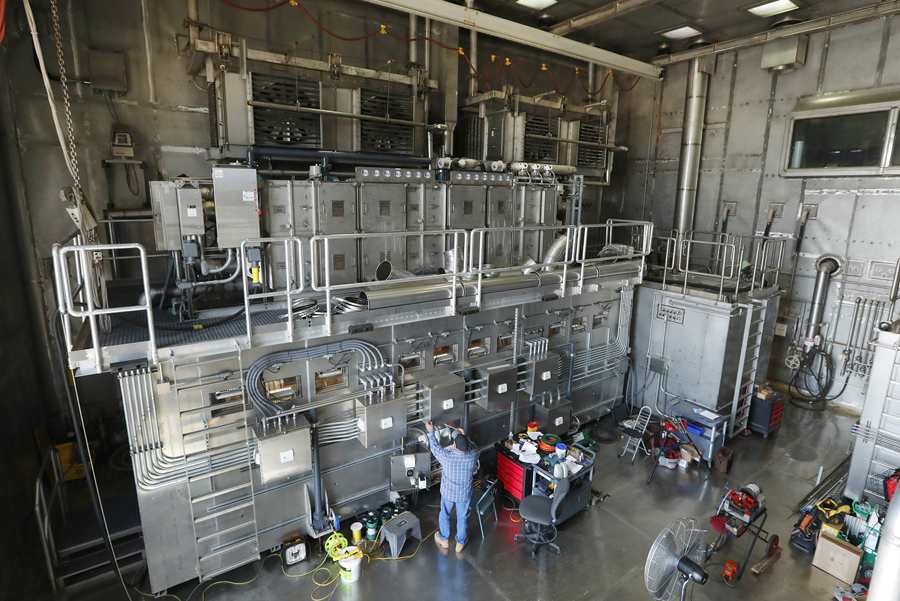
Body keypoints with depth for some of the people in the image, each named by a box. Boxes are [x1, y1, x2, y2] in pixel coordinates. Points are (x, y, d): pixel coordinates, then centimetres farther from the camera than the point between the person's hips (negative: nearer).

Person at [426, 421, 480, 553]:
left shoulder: (447, 457, -32)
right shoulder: (472, 457, -27)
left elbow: (435, 447, -13)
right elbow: (474, 447, -2)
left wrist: (431, 431, 0)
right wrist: (465, 437, 0)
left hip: (448, 493, -1)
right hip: (464, 494, 1)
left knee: (445, 515, 26)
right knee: (462, 518, 24)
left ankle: (444, 539, 47)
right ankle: (460, 543, 43)